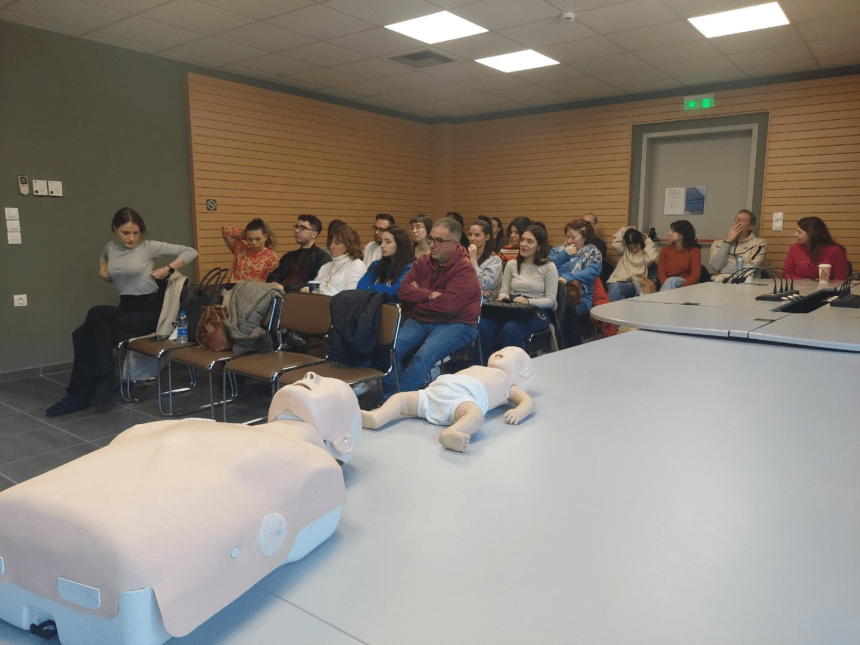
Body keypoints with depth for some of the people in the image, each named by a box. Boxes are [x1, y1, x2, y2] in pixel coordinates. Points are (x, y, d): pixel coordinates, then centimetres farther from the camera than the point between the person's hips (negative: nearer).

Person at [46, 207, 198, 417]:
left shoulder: (149, 247, -4)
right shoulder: (111, 247, 11)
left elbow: (190, 252, -4)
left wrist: (168, 269, -12)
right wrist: (102, 267, 16)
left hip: (149, 309, -5)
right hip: (125, 307, 5)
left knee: (93, 333, -24)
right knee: (83, 335, -23)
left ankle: (79, 395, -10)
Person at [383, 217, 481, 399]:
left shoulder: (465, 270, -10)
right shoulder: (423, 263, 11)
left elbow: (447, 304, -21)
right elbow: (404, 290, 1)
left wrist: (419, 296, -5)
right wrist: (430, 295, -12)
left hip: (456, 324, -6)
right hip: (421, 321, 6)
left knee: (424, 355, -32)